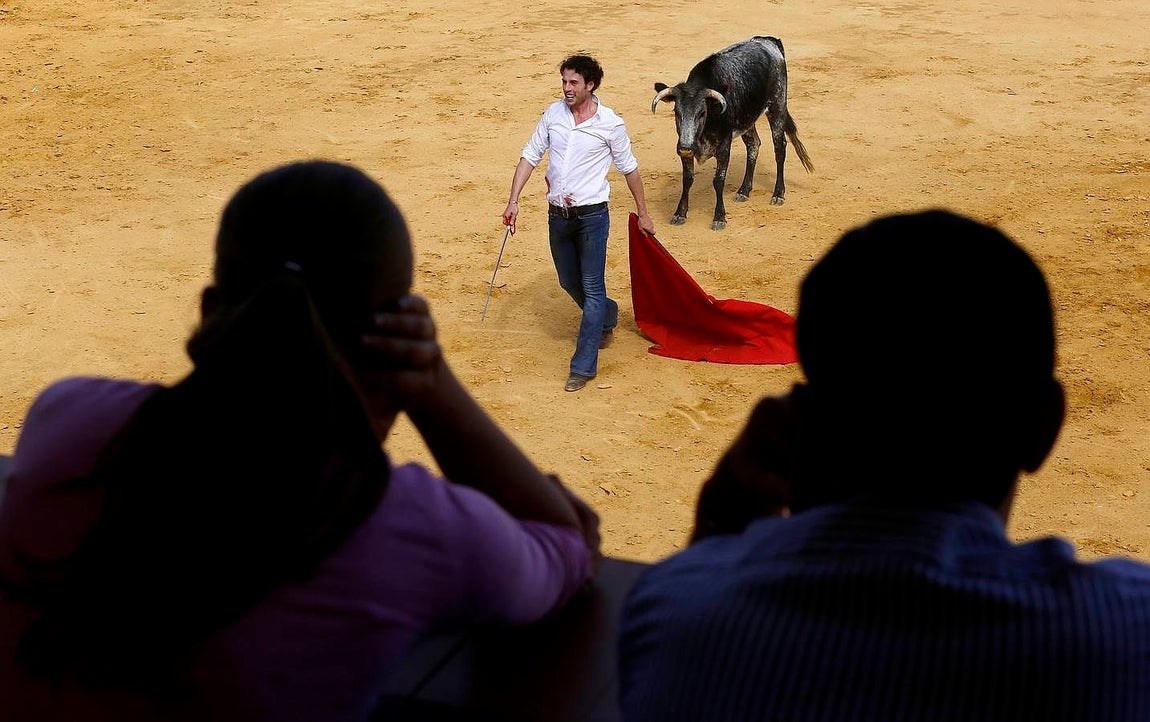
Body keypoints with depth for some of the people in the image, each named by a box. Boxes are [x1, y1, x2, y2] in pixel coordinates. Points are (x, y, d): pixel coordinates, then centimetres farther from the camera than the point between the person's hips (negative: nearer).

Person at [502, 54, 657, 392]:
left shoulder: (610, 124, -9)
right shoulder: (553, 114, 1)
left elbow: (629, 169, 2)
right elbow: (530, 156, 6)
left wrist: (643, 213, 8)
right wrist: (513, 200, -2)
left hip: (592, 215, -5)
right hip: (558, 214, 5)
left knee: (592, 289, -5)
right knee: (569, 283, 19)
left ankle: (583, 366, 0)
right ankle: (607, 318, 47)